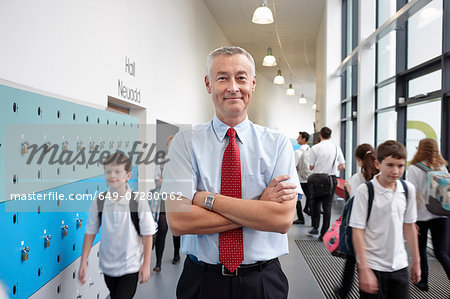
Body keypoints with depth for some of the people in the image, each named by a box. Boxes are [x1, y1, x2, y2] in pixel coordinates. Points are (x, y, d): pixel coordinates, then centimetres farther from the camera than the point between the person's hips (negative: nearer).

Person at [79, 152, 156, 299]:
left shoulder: (138, 201, -17)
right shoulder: (98, 202, -7)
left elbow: (147, 234, -10)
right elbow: (90, 232, 1)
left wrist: (146, 265, -7)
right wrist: (83, 262, 0)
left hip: (131, 266, -4)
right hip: (107, 266, 4)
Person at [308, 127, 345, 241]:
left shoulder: (315, 148, -7)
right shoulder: (336, 148, 1)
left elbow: (311, 167, -5)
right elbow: (342, 166, 3)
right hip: (331, 179, 2)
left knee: (315, 203, 18)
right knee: (327, 207, 6)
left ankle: (315, 227, 19)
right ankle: (323, 234, 9)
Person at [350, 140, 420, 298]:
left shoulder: (408, 189, 1)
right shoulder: (365, 190, -14)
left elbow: (409, 226, 11)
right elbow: (357, 231, -13)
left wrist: (416, 261, 14)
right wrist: (364, 270, -15)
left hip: (399, 265, 5)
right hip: (373, 266, -4)